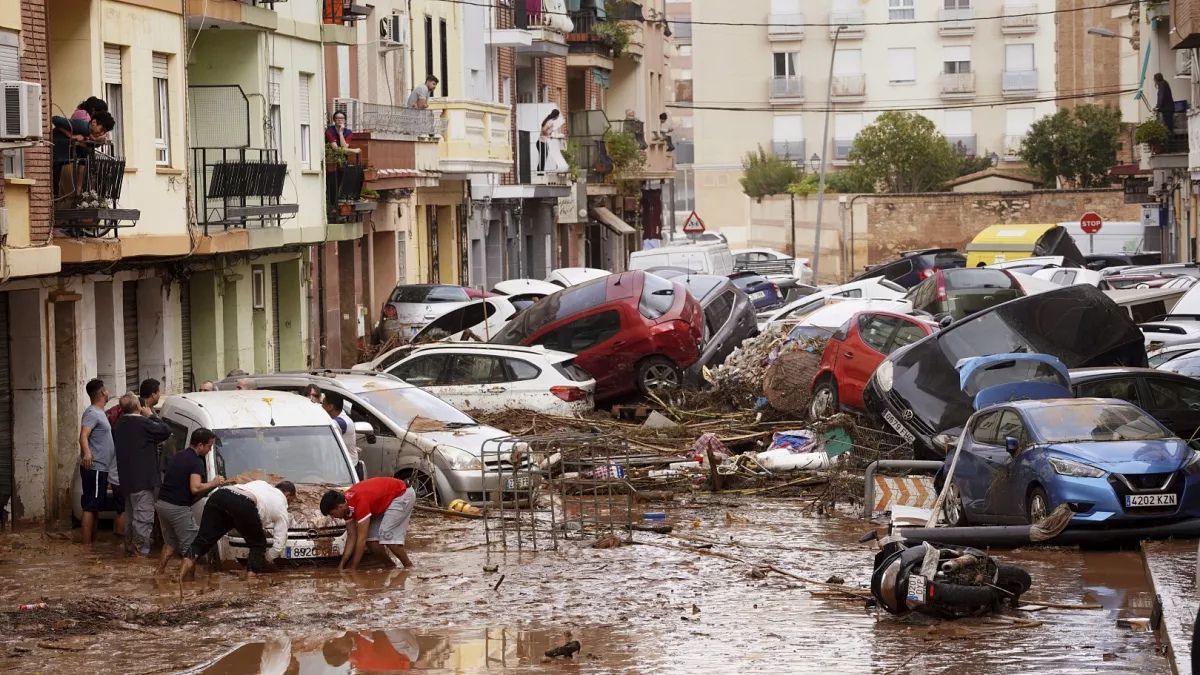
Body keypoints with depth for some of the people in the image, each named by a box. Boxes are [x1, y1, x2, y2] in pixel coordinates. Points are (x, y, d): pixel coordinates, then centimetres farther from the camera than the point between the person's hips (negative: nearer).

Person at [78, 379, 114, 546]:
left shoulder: (100, 413, 17)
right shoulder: (92, 413, -15)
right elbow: (83, 436, -30)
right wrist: (86, 453, -47)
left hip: (100, 469, 10)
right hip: (94, 468, -10)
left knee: (95, 507, 15)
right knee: (90, 507, -10)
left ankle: (93, 541, 22)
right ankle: (87, 545, -10)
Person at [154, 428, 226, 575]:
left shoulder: (178, 456, 15)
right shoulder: (196, 462, -13)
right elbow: (195, 488, -24)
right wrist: (213, 484, -8)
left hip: (162, 503, 9)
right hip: (178, 508, -9)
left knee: (170, 543, 22)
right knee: (191, 546, 0)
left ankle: (159, 573, 21)